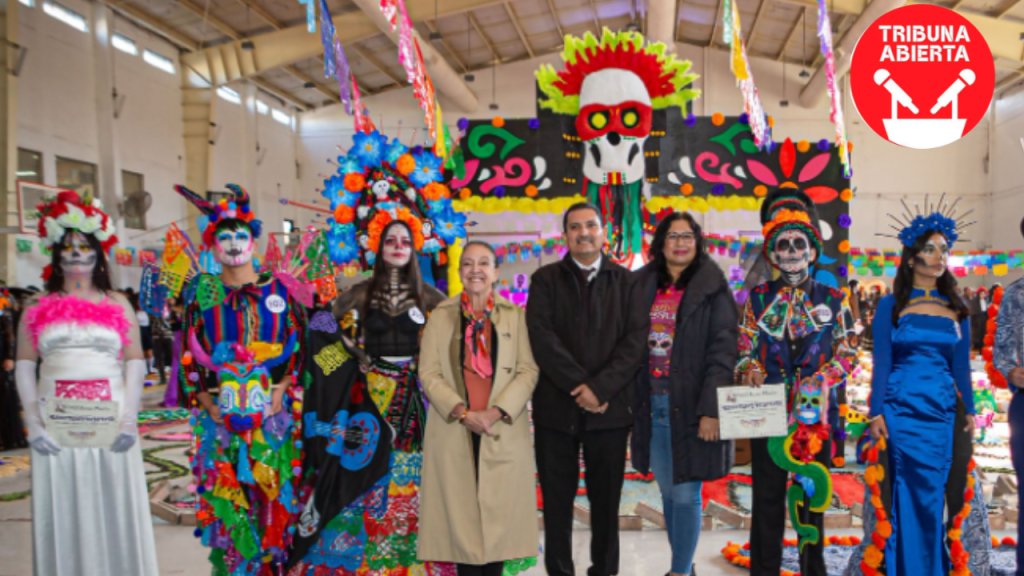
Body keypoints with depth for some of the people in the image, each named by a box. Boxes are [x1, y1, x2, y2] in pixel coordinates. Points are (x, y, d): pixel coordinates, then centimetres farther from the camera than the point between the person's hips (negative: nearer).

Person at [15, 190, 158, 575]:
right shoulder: (38, 307, 8)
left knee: (114, 509, 5)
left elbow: (136, 362, 1)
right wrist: (33, 423, -6)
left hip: (110, 423, 0)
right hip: (56, 423, 1)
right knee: (63, 511, 6)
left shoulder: (118, 305, 6)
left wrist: (129, 420, -8)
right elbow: (24, 366, 5)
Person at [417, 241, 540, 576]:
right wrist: (462, 412, -12)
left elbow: (528, 371, 0)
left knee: (499, 511, 0)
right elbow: (428, 373, 2)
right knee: (460, 512, 1)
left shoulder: (515, 316, 8)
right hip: (454, 432, 0)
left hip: (504, 432, 0)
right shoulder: (441, 316, 10)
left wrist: (496, 412, -13)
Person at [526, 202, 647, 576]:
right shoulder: (545, 279, 7)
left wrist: (600, 387, -15)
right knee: (556, 499, 6)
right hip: (556, 405, 0)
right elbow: (541, 336, -5)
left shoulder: (626, 282, 8)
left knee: (606, 499, 8)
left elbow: (636, 340, -3)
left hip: (610, 406, 0)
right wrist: (578, 385, -14)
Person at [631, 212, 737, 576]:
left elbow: (722, 352, -10)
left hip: (690, 406, -4)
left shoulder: (712, 289, -5)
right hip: (652, 405, 5)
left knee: (685, 494, 1)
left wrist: (710, 410, -16)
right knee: (668, 492, 14)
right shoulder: (643, 285, 8)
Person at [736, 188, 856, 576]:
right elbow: (745, 348, 7)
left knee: (813, 493, 8)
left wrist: (820, 381, -13)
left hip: (815, 412, 0)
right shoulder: (759, 298, 6)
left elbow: (846, 353, 4)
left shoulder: (832, 299, 5)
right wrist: (750, 369, -14)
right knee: (768, 496, 6)